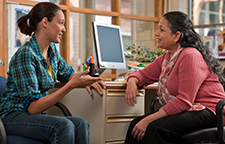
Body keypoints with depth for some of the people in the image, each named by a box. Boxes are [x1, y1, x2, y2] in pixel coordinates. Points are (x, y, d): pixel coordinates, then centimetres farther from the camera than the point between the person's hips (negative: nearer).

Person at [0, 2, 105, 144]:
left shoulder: (52, 50, 6)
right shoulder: (26, 55, -20)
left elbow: (68, 73, 23)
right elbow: (33, 107, -23)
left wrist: (86, 80, -2)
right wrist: (72, 84, -27)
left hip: (38, 115, 8)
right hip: (14, 117, -8)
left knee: (81, 123, -20)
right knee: (64, 125, -33)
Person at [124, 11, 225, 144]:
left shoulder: (190, 56, -19)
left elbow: (184, 101, -24)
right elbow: (144, 74, 21)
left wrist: (149, 120, -24)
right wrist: (132, 82, -6)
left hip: (207, 112, -9)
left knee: (155, 128, -30)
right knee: (136, 125, -9)